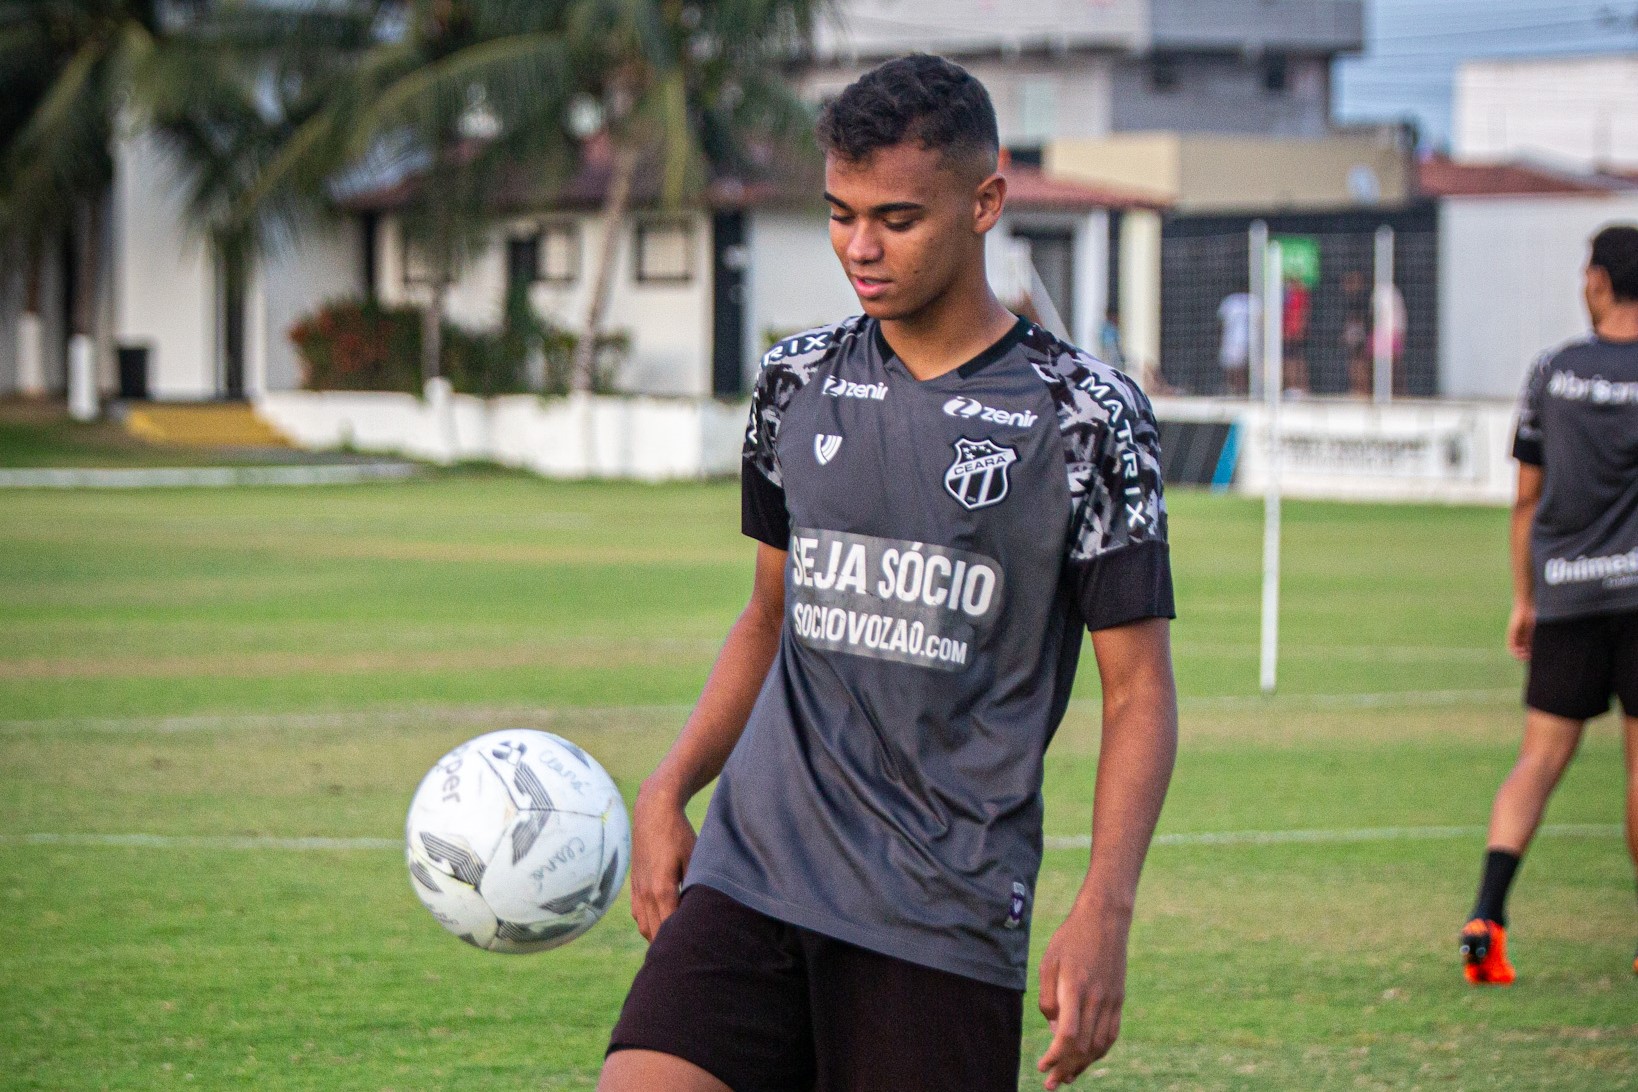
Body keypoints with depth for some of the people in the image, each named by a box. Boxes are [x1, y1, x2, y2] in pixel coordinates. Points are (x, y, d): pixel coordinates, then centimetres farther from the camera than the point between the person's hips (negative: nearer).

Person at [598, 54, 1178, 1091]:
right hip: (749, 876, 3)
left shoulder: (1084, 415, -3)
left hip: (947, 922, -3)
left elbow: (1139, 689, -2)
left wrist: (1104, 912, -13)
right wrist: (669, 790, 10)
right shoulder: (796, 383, 11)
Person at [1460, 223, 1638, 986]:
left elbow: (1528, 499, 9)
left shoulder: (1552, 373, 5)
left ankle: (1486, 915, -12)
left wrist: (1523, 599, 17)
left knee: (1540, 757, 4)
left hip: (1565, 592, 2)